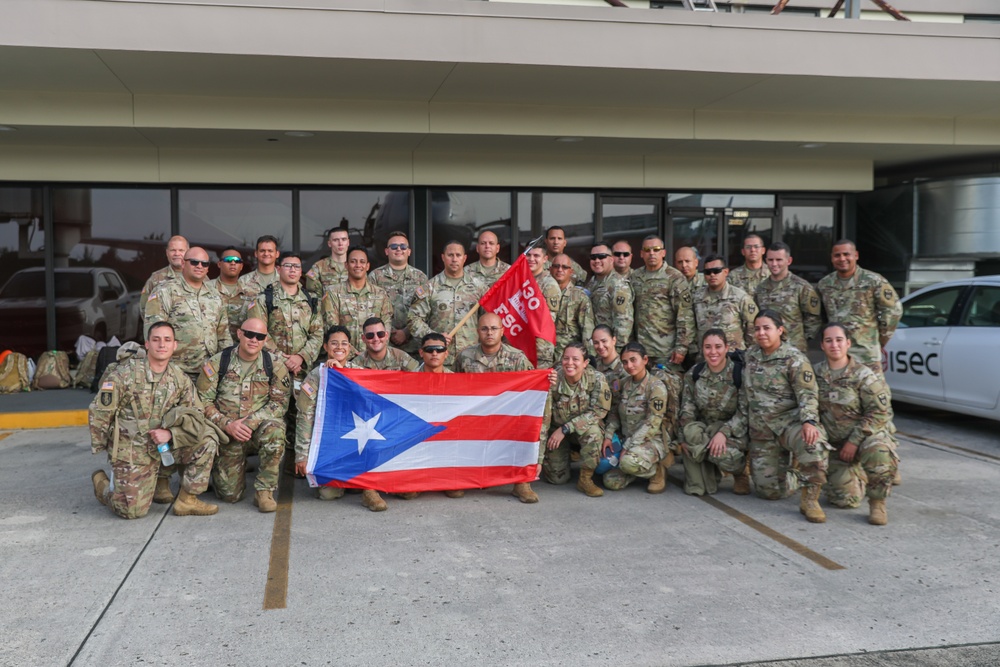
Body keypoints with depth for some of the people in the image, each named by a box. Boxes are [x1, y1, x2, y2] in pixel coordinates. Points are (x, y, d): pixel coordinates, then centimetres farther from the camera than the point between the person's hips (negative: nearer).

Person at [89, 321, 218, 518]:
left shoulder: (180, 380, 0)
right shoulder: (124, 373, -14)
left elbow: (195, 418, 0)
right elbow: (99, 412, -8)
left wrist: (170, 434, -17)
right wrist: (99, 447, -1)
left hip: (161, 446, 4)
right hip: (130, 450, -4)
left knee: (205, 443, -14)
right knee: (134, 511, -6)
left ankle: (187, 500, -1)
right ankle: (102, 483, 26)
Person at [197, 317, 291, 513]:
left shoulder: (275, 365, -2)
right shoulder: (217, 363, -2)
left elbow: (280, 402, -7)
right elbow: (203, 400, -4)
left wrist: (250, 422, -20)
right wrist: (227, 424, -18)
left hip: (259, 430, 0)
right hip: (227, 434, 0)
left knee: (274, 429, -37)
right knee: (230, 495, -4)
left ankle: (264, 491, -20)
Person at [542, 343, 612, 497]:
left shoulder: (597, 379, -21)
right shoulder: (553, 381, -21)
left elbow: (599, 411, -19)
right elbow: (543, 419, -19)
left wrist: (565, 429, -25)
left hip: (586, 428, 0)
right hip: (556, 430, 1)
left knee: (592, 431, -34)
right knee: (557, 478, -7)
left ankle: (585, 479, -13)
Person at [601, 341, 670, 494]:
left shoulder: (656, 386, -14)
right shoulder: (625, 384, 7)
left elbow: (652, 424, -18)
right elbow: (615, 413, 11)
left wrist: (628, 447, -19)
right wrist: (608, 436, -5)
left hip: (651, 441, -6)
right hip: (627, 442, 6)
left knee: (628, 462, -37)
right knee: (611, 481, -12)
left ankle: (657, 471, -4)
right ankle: (644, 469, 16)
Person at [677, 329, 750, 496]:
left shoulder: (740, 373, -10)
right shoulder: (694, 373, 1)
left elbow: (745, 412, -13)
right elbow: (687, 408, 1)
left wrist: (724, 432, -25)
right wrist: (685, 436, -13)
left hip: (733, 431, -2)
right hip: (703, 428, 2)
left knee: (723, 454, -34)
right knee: (691, 433, -33)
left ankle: (741, 470, 7)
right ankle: (698, 484, -11)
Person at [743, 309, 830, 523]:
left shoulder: (794, 359, -9)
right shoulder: (750, 355, 8)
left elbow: (808, 395, -16)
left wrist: (809, 421, -34)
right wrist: (747, 424, 20)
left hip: (790, 423, -4)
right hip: (761, 432, 5)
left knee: (813, 442, -41)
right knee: (769, 491, -1)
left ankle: (810, 500, -26)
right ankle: (791, 478, 34)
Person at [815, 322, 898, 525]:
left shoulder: (863, 376, -12)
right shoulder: (816, 374, 1)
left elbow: (879, 413, -15)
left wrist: (854, 440, -19)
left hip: (869, 435, -3)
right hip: (835, 443, 4)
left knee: (878, 453, -40)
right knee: (844, 499, -5)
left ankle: (877, 502, -15)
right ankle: (858, 476, 32)